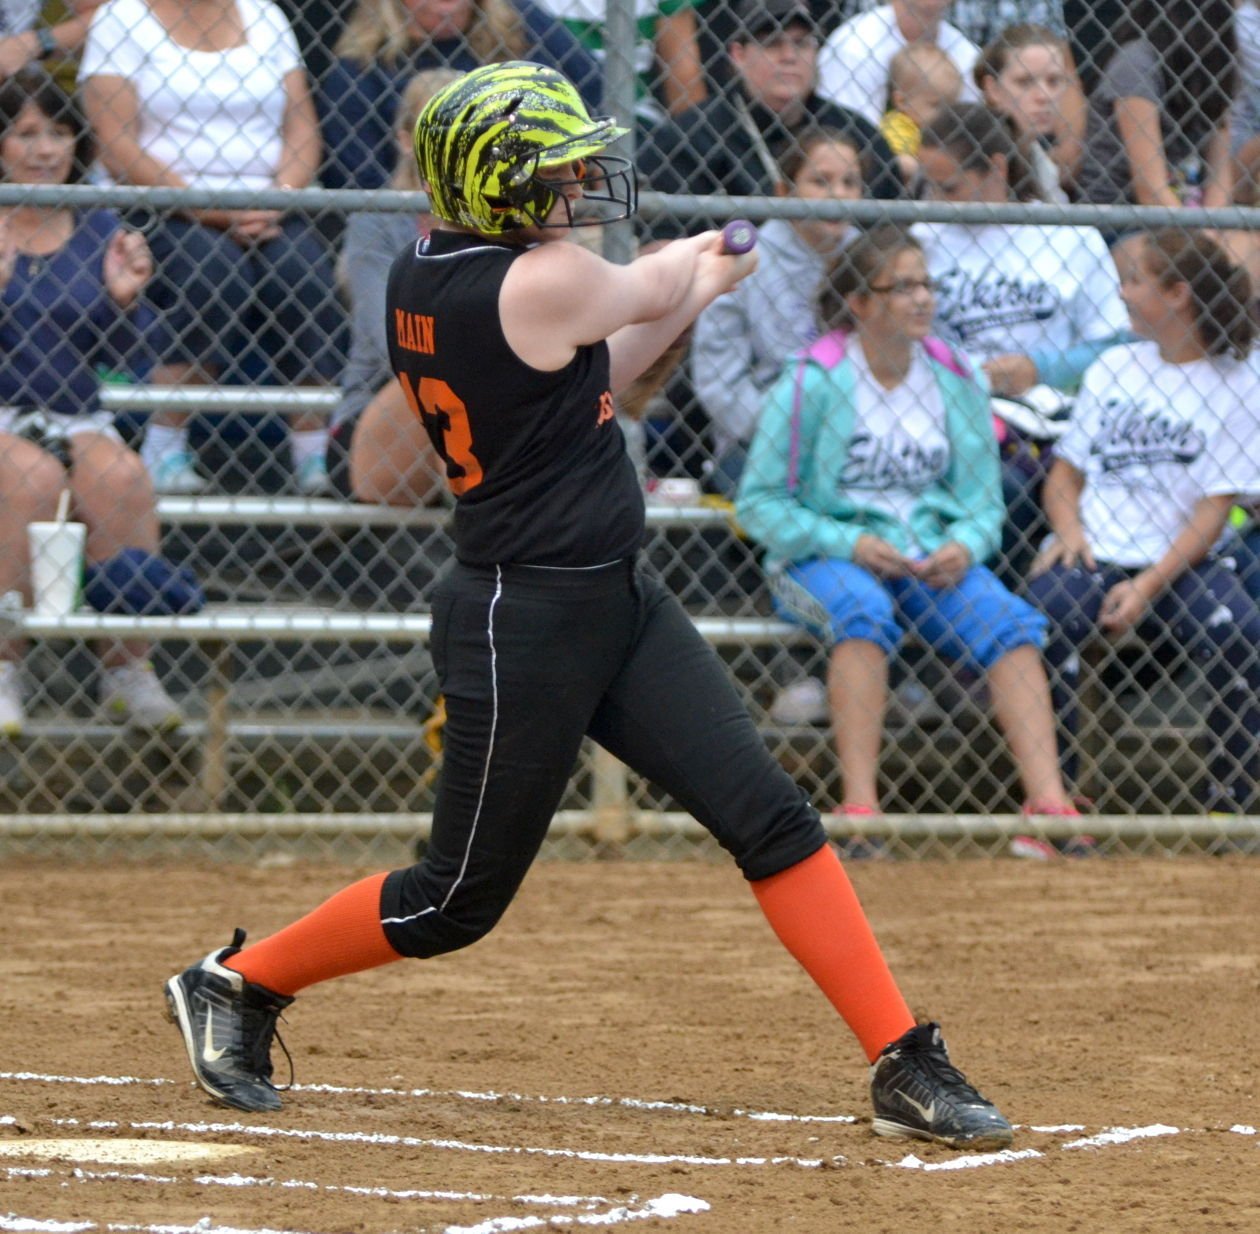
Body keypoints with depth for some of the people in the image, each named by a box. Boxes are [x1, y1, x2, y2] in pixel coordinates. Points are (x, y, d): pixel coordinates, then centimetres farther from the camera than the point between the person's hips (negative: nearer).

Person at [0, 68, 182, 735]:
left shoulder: (100, 230, 11)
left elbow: (125, 358, 12)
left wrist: (125, 300, -7)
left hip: (77, 418, 3)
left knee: (122, 475, -29)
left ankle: (127, 669, -22)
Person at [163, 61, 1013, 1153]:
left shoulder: (419, 279, 5)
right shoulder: (541, 279, -21)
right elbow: (651, 293, 0)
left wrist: (699, 282, 17)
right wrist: (698, 265, 22)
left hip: (620, 609, 9)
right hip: (524, 626, -9)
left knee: (774, 818, 1)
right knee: (461, 899, 6)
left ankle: (907, 1068, 1)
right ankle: (239, 983, 26)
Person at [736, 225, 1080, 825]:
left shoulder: (956, 380, 7)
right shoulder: (813, 382, -6)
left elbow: (983, 500, 12)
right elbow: (759, 503, -5)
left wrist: (964, 546, -12)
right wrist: (849, 544, -18)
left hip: (932, 557, 4)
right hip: (821, 556, -4)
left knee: (1009, 620, -23)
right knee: (864, 611, -37)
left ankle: (1047, 800, -32)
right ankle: (859, 805, -43)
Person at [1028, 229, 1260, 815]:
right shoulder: (1113, 368, 16)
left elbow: (1212, 512, -4)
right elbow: (1066, 472, 20)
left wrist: (1149, 586, -16)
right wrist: (1069, 530, -3)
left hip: (1179, 561, -2)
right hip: (1092, 555, 2)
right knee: (1049, 610, -31)